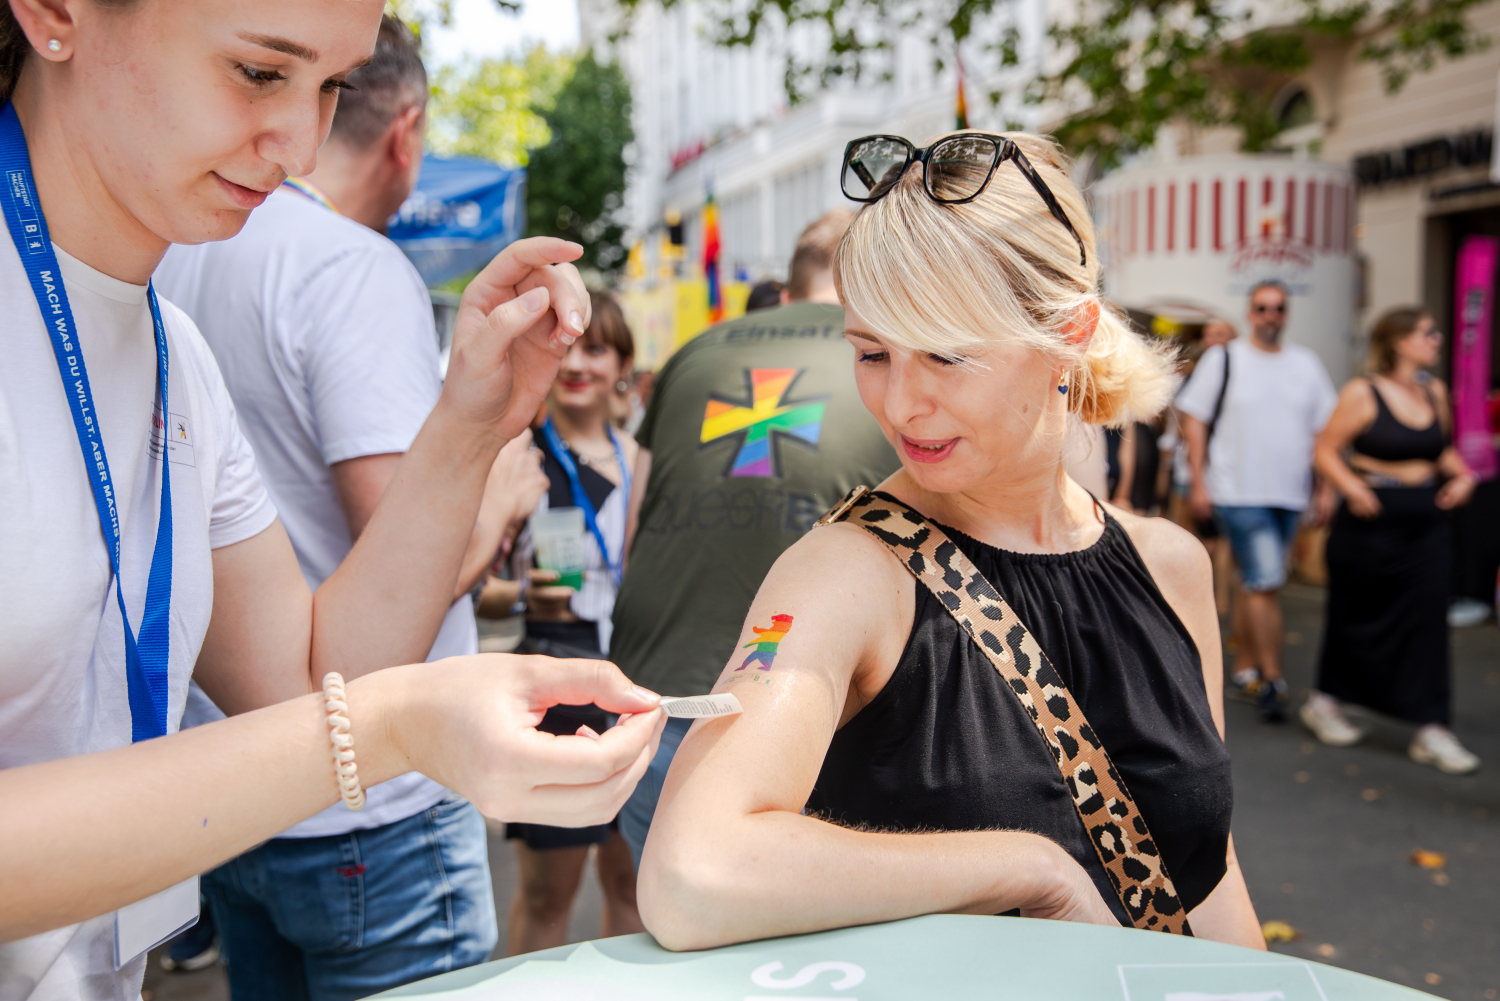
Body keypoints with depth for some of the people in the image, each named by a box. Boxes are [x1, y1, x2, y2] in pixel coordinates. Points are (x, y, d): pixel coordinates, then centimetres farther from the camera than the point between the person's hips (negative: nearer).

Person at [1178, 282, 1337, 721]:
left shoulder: (1306, 364, 11)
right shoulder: (1222, 359, 1)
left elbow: (1324, 430, 14)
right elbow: (1194, 420, 0)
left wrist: (1325, 489, 8)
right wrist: (1198, 482, -7)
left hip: (1290, 494, 4)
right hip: (1239, 493, -4)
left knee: (1259, 583, 12)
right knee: (1265, 583, -11)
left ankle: (1245, 665, 25)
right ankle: (1271, 679, -3)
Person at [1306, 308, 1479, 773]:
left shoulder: (1435, 391, 9)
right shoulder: (1362, 393, -9)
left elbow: (1443, 448, 21)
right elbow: (1326, 450, -9)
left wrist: (1462, 475, 2)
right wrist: (1353, 488, -24)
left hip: (1427, 523, 5)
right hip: (1373, 522, -5)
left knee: (1428, 620, 0)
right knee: (1356, 617, 7)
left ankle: (1431, 729, 5)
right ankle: (1323, 702, 27)